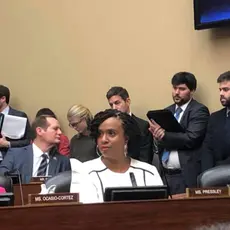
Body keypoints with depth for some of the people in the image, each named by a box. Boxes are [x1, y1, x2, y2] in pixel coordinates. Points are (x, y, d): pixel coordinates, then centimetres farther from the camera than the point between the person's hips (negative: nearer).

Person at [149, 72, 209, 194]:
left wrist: (164, 135, -16)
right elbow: (161, 140, 12)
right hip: (165, 174, 6)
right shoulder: (167, 111, 16)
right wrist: (157, 134, -10)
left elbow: (191, 139, -18)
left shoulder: (199, 111, -5)